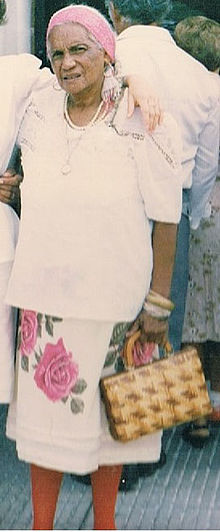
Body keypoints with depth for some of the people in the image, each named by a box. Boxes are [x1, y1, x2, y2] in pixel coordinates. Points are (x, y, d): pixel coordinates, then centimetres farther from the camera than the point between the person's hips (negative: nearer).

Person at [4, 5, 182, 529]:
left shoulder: (144, 125, -10)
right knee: (45, 406, 11)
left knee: (106, 414, 12)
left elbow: (164, 220, -8)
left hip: (114, 298, -3)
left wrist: (158, 303, -8)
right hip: (43, 292, 3)